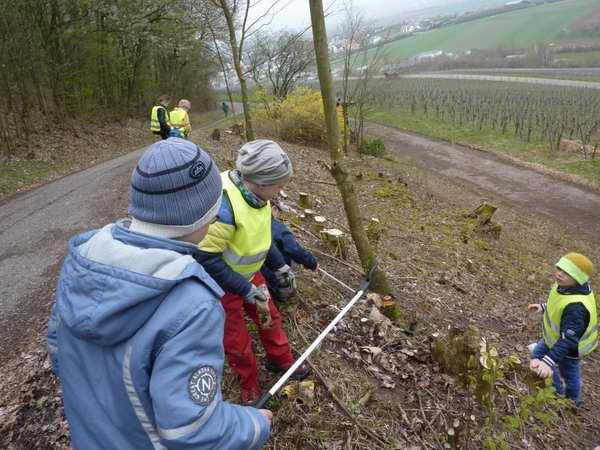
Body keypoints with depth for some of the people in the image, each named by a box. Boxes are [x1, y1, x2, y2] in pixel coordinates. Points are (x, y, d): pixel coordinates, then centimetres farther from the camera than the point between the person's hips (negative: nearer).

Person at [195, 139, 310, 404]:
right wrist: (247, 290, -28)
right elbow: (207, 260, -31)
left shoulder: (256, 195, -9)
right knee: (237, 342, 11)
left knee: (270, 318, 21)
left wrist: (279, 265, 9)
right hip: (222, 285, -7)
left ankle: (280, 360, 48)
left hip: (249, 274, 7)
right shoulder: (224, 205, -36)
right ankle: (250, 388, 38)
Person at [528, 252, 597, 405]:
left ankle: (572, 401, 48)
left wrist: (548, 361, -53)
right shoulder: (567, 286, -18)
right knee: (539, 353, 29)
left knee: (569, 374, 18)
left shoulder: (576, 307, -44)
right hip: (556, 336, 9)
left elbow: (568, 340, -46)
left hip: (569, 347, -9)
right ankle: (556, 388, 53)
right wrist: (543, 307, 7)